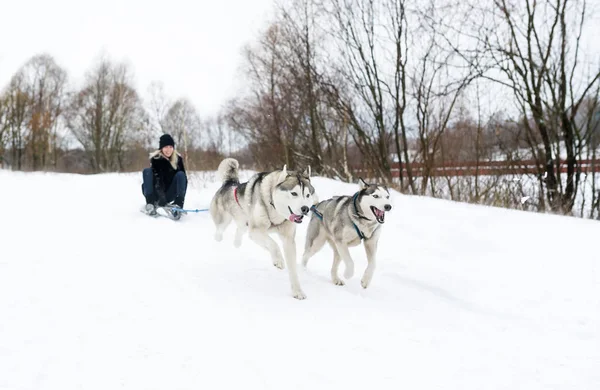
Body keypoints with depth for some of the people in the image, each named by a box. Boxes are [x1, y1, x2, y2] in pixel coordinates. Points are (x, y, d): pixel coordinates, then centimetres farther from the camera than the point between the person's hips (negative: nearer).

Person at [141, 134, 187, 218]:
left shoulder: (178, 158, -3)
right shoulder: (155, 158, -13)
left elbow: (182, 177, -4)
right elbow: (156, 178, -23)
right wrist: (161, 196, -37)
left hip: (169, 195, 2)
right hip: (156, 194, -2)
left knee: (181, 175, -19)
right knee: (147, 171, -23)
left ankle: (178, 204, -33)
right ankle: (150, 203, -33)